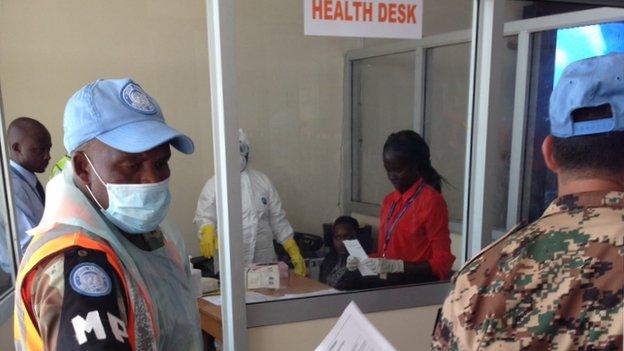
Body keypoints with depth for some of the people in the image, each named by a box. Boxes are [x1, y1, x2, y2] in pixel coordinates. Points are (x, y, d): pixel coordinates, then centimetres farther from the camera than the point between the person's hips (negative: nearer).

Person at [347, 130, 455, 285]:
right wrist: (364, 260, 0)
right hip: (388, 282, 6)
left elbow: (442, 263, -10)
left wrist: (395, 266, -19)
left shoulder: (431, 201, -10)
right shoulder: (389, 201, 12)